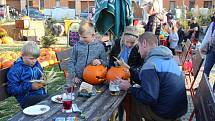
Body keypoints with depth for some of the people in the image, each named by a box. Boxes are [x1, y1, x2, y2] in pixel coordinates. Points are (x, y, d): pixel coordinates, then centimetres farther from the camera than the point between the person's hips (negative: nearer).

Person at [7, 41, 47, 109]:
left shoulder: (36, 64, 12)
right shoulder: (16, 69, -7)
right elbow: (11, 89, -10)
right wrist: (30, 86, -17)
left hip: (42, 94, 7)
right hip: (27, 98, -7)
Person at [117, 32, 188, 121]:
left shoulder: (150, 65, -22)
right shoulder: (168, 58, 6)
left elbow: (149, 98, -25)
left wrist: (129, 88, -12)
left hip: (166, 113, -8)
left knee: (131, 101, 5)